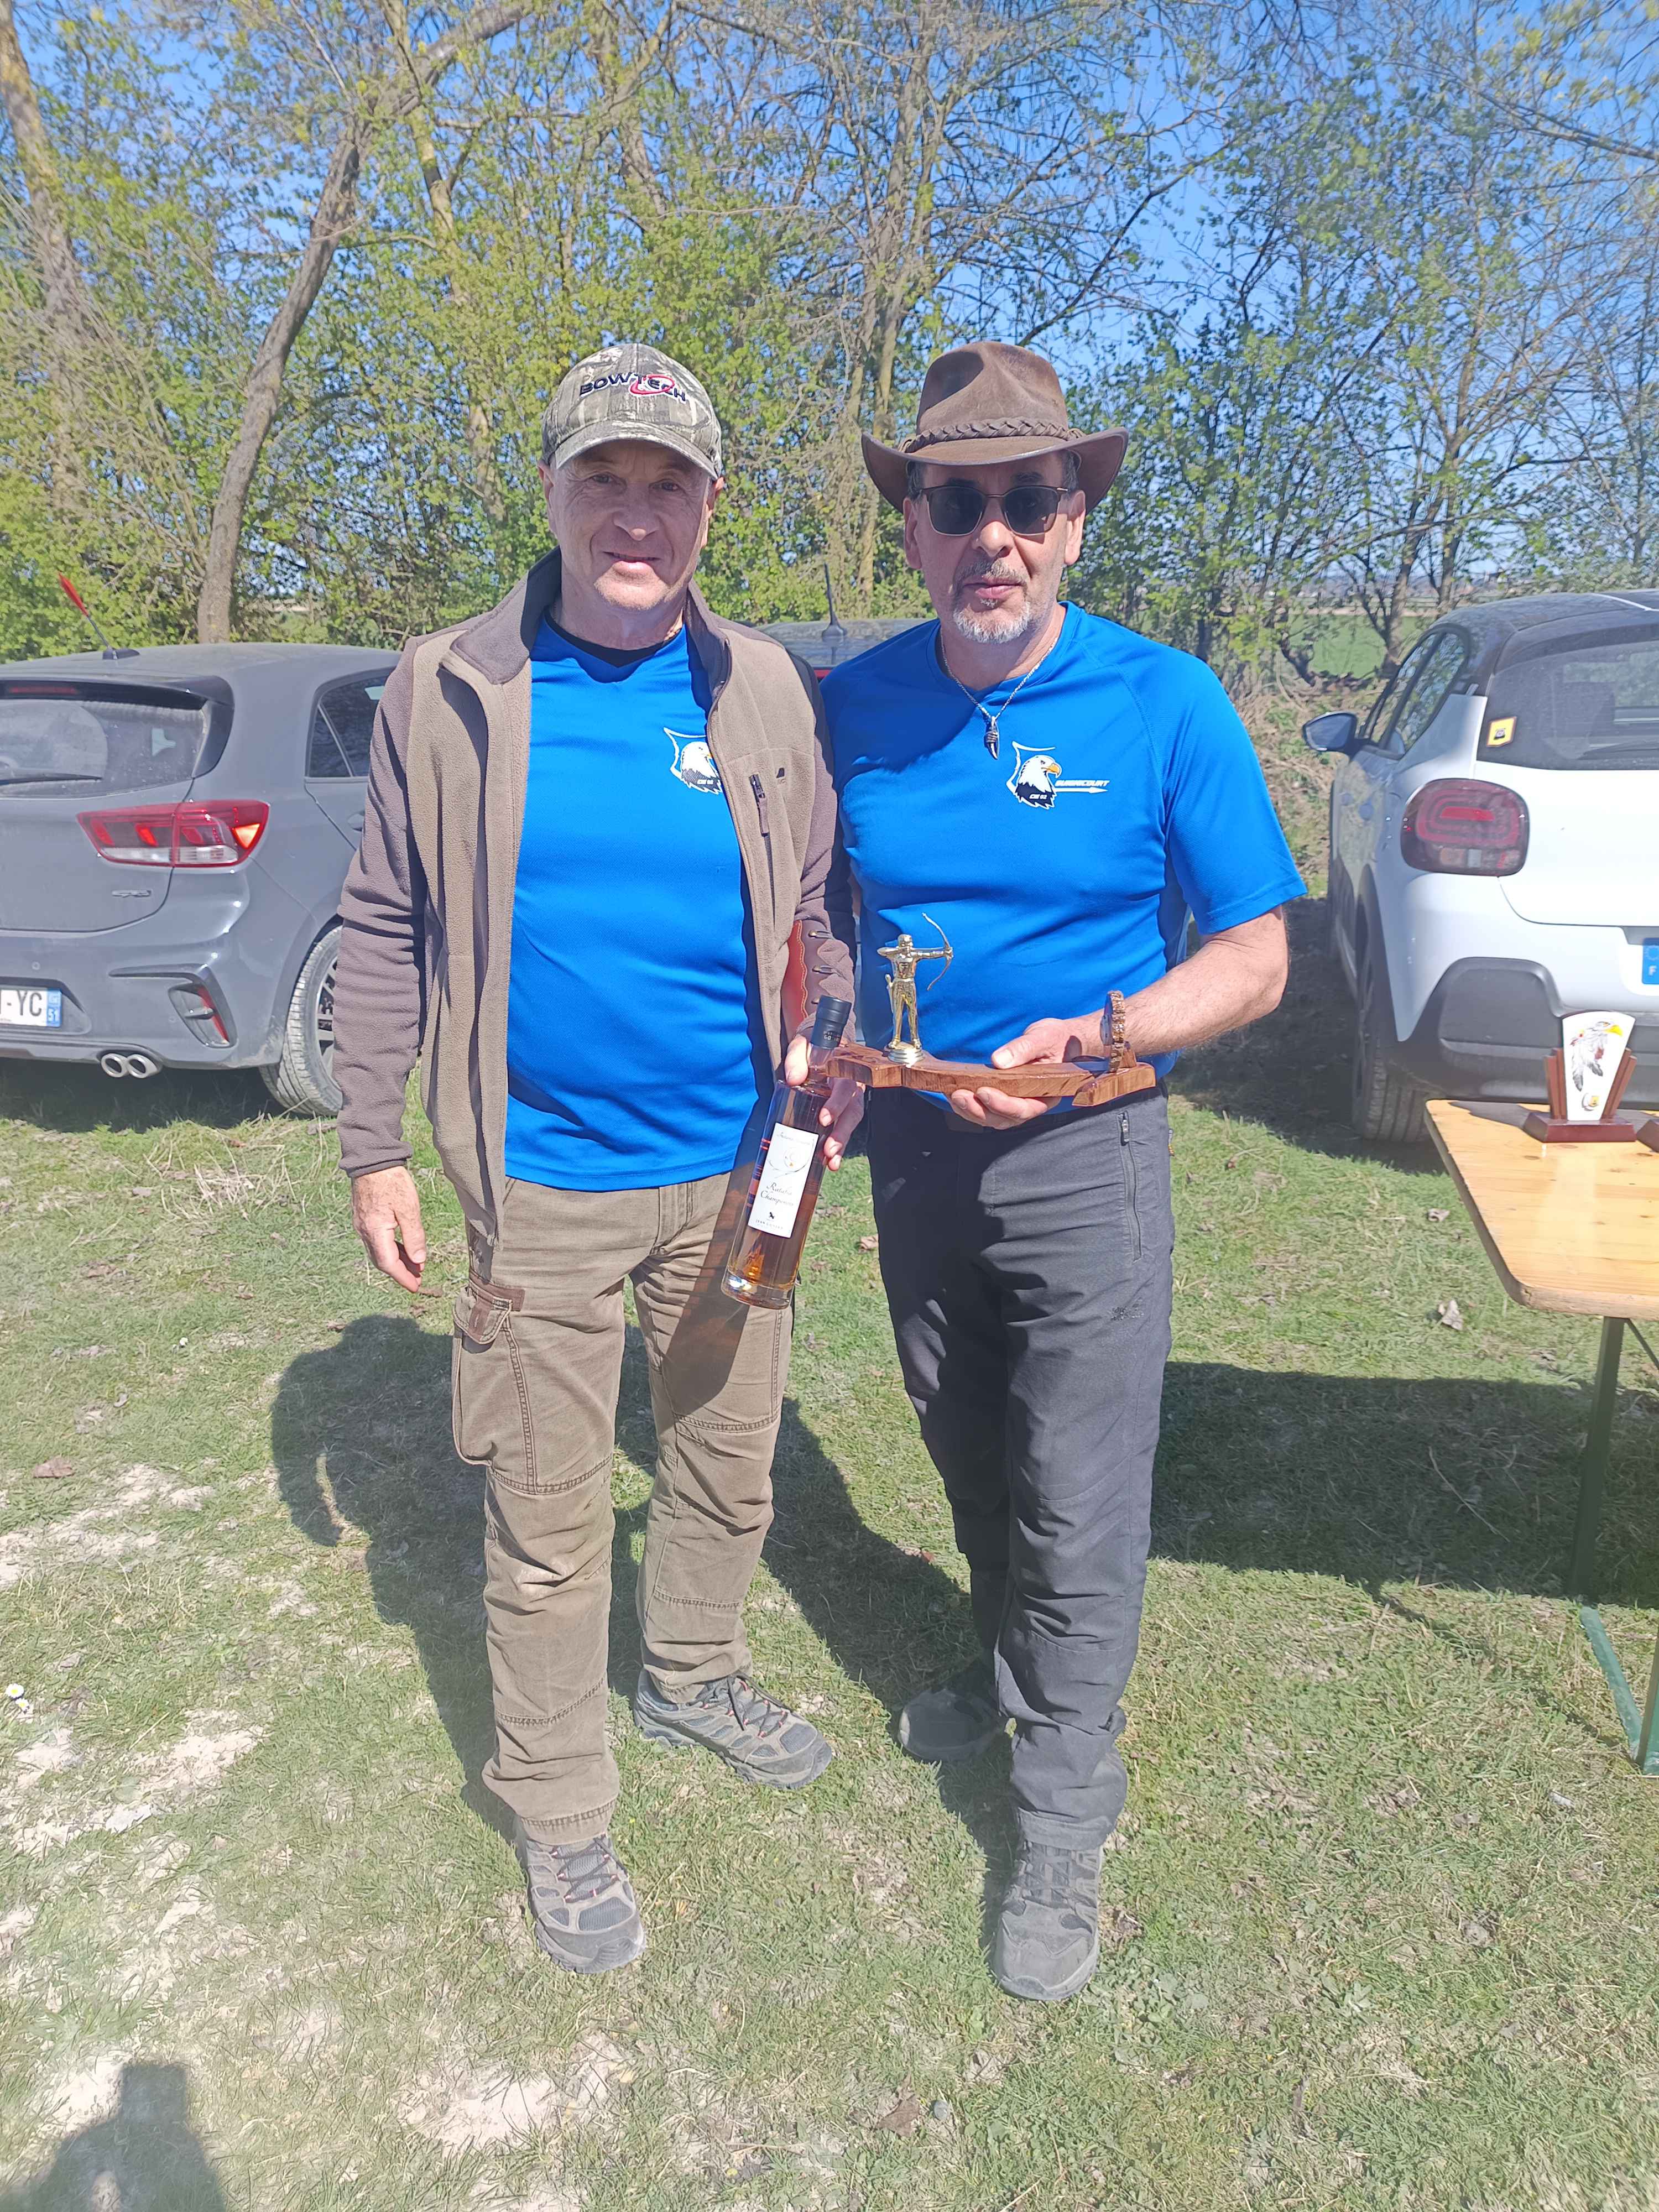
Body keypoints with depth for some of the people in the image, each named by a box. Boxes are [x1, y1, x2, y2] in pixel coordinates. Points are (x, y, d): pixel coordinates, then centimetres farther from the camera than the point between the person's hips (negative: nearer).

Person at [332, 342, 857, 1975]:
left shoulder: (761, 692, 1)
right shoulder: (452, 691, -4)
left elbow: (811, 914, 9)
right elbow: (385, 930, 1)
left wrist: (836, 1060, -7)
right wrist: (373, 1143, -1)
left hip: (733, 1170, 3)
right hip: (544, 1185, -2)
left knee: (727, 1464, 20)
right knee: (546, 1523, 9)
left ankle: (695, 1677, 48)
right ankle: (558, 1812, 30)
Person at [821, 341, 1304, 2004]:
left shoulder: (1165, 706, -12)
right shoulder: (857, 707, -2)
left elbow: (1251, 960, -9)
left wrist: (1087, 1041, -25)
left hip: (1084, 1155, -4)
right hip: (914, 1140, 4)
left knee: (1078, 1508, 3)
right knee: (969, 1457, 22)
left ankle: (1063, 1832, 24)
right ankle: (1013, 1675, 50)